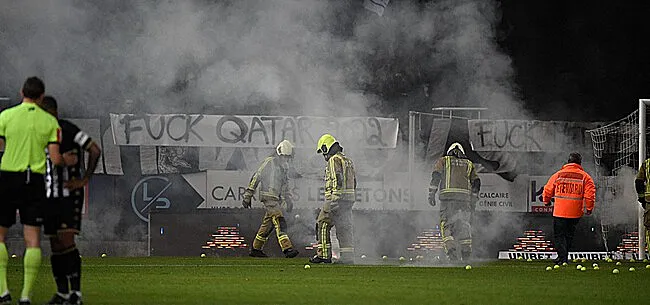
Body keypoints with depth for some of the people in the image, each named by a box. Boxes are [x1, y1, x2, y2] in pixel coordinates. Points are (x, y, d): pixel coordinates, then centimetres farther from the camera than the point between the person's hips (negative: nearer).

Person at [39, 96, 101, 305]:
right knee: (55, 246, 6)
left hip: (70, 195, -7)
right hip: (50, 196, 7)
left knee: (66, 240, -17)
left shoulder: (68, 130, -12)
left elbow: (95, 151, -12)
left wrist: (84, 179, -12)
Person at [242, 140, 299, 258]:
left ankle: (256, 249, 20)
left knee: (268, 224, 11)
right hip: (269, 196, -9)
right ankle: (287, 248, -29)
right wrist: (248, 196, -8)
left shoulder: (284, 166, 18)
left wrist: (289, 200, 25)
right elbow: (256, 177, -7)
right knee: (279, 222, -19)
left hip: (278, 199, 9)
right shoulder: (270, 162, -7)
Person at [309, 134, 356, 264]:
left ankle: (324, 254, -5)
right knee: (345, 227, 7)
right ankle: (348, 256, 3)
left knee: (323, 225, -2)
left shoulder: (334, 160, -9)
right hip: (349, 198, 9)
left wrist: (334, 201, -24)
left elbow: (337, 180, -20)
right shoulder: (347, 160, 20)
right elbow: (354, 182, 22)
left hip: (336, 197, -9)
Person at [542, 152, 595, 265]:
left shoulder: (558, 175, 1)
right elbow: (590, 193, -6)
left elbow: (548, 190, 9)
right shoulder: (585, 177, -1)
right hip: (576, 213, 1)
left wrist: (546, 201, 28)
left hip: (559, 212, -1)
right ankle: (563, 256, 22)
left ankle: (562, 258, -9)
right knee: (569, 234, 17)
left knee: (559, 235, 4)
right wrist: (589, 208, 5)